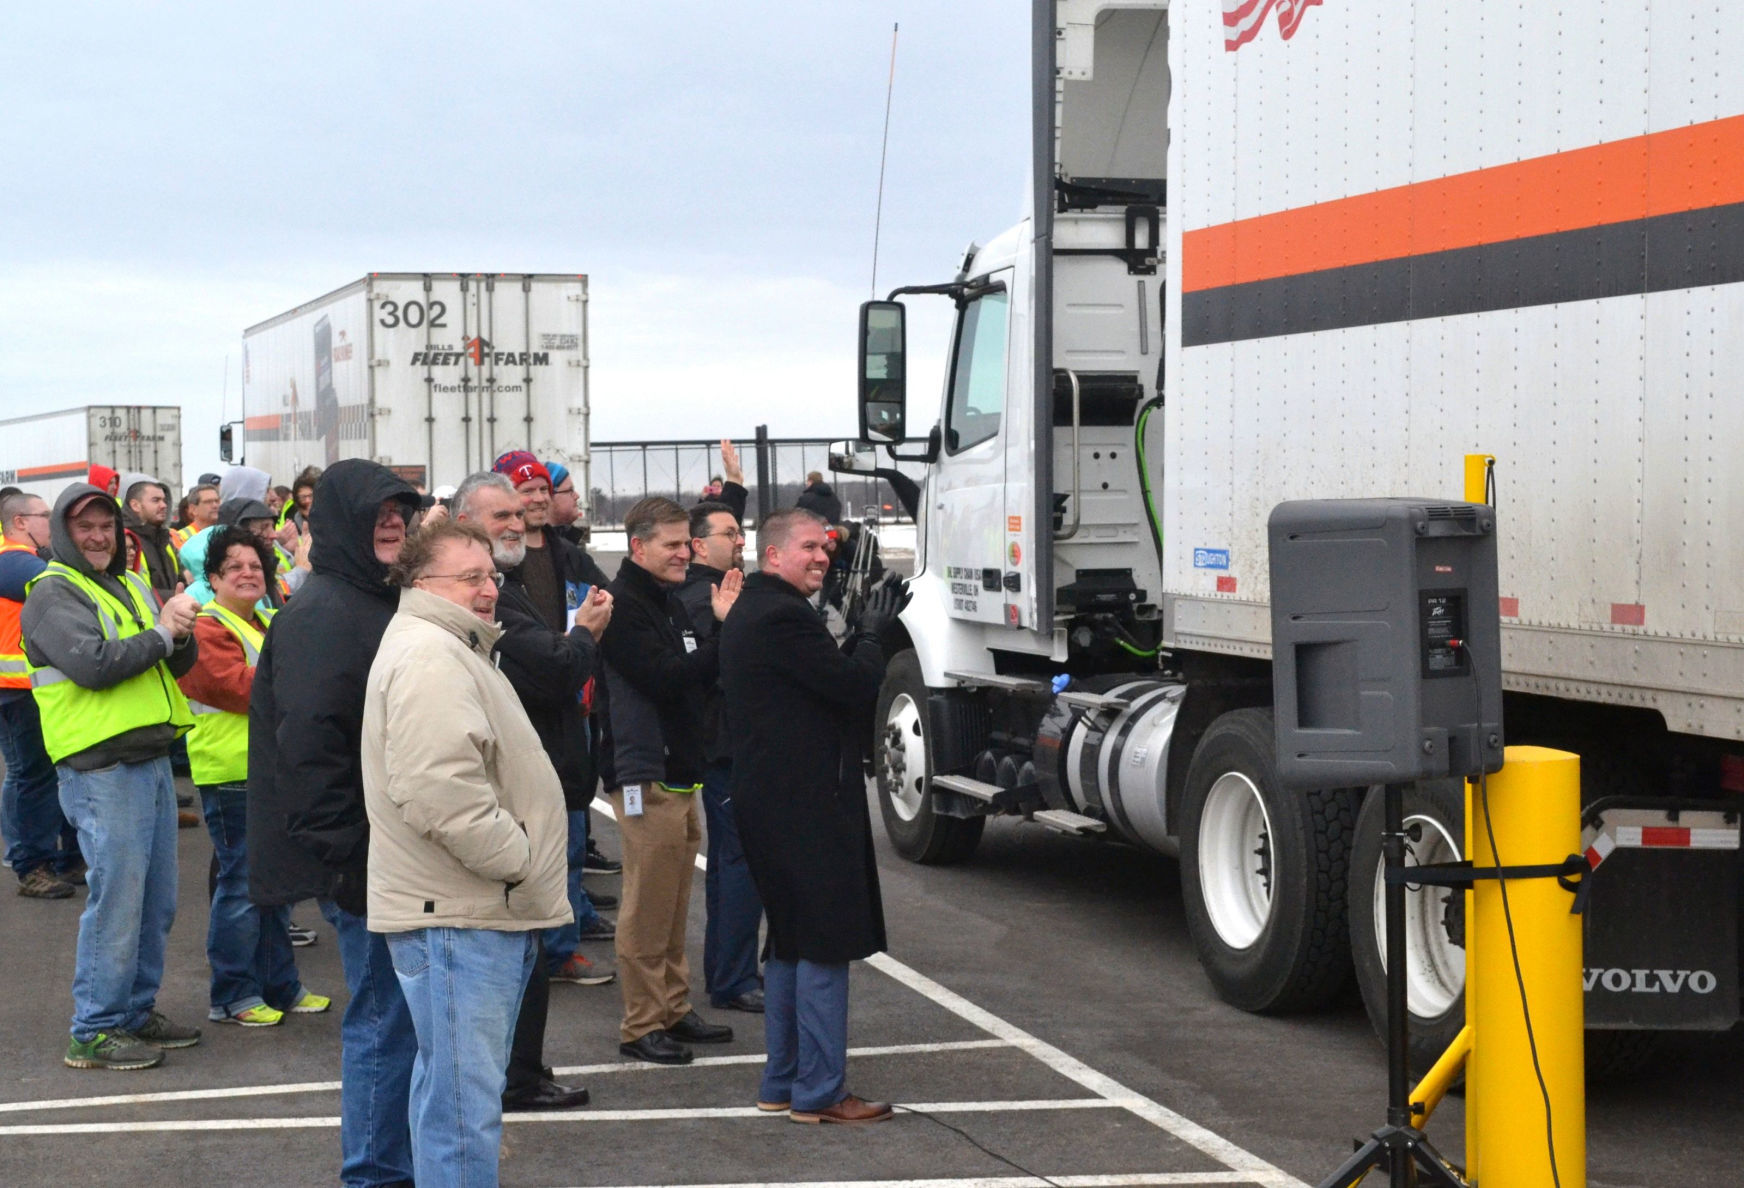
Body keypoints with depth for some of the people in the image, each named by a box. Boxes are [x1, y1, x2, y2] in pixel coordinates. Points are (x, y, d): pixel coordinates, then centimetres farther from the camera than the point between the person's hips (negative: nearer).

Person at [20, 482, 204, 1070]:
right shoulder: (54, 593, -6)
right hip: (101, 771, -8)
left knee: (156, 902, 13)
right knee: (116, 901, -7)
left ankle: (136, 1011, 26)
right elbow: (92, 665, -21)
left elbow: (179, 664, 14)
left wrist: (180, 632, -7)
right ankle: (93, 1032, 1)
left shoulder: (131, 587, 18)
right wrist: (160, 634, -12)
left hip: (152, 761, 8)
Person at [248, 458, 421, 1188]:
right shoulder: (324, 614, -16)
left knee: (396, 1019, 16)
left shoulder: (380, 603, 15)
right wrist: (350, 858, -23)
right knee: (383, 1024, -2)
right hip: (364, 865, -10)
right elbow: (308, 744, -23)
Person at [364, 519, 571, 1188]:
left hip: (479, 909, 11)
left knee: (452, 1086, 20)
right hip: (456, 917, -11)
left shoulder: (452, 649, 21)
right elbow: (440, 791, -27)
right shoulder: (427, 656, -16)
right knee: (465, 1103, -9)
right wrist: (519, 860, -16)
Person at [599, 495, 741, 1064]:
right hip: (646, 776, -10)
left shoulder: (670, 602, 17)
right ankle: (642, 1026, 1)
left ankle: (674, 1010, 24)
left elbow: (695, 672, 17)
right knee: (648, 908, -5)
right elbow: (663, 677, -22)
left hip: (679, 773, 10)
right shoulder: (623, 606, -13)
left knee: (673, 905, 16)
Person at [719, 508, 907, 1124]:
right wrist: (873, 635, -2)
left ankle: (782, 1082, 24)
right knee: (826, 947, -5)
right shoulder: (784, 617, -18)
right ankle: (819, 1091, -2)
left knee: (790, 945, 17)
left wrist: (864, 633, 10)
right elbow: (855, 685, -17)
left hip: (770, 803, 11)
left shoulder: (750, 612, 16)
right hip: (807, 805, -11)